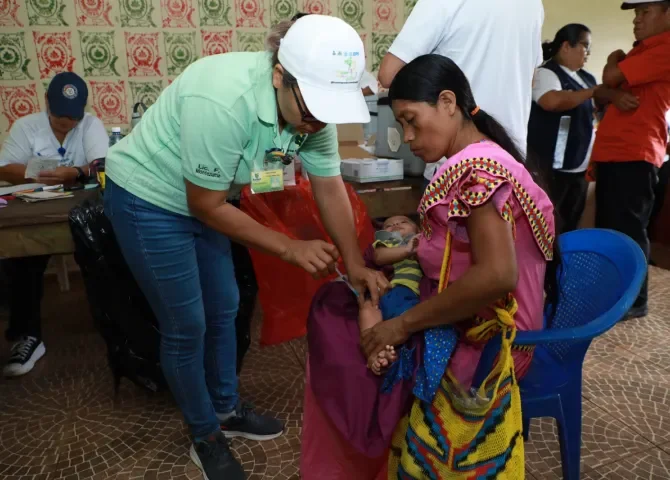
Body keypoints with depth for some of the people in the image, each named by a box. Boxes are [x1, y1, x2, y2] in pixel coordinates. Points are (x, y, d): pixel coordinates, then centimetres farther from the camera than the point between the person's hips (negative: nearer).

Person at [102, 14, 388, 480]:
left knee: (223, 310, 16)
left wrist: (357, 266, -6)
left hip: (200, 199, 7)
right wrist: (291, 248, -22)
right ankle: (206, 438, 24)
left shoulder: (313, 105, -15)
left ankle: (227, 409, 38)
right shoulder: (222, 101, -37)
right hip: (146, 197, -7)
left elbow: (330, 187, -4)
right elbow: (206, 206, -26)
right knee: (187, 326, 1)